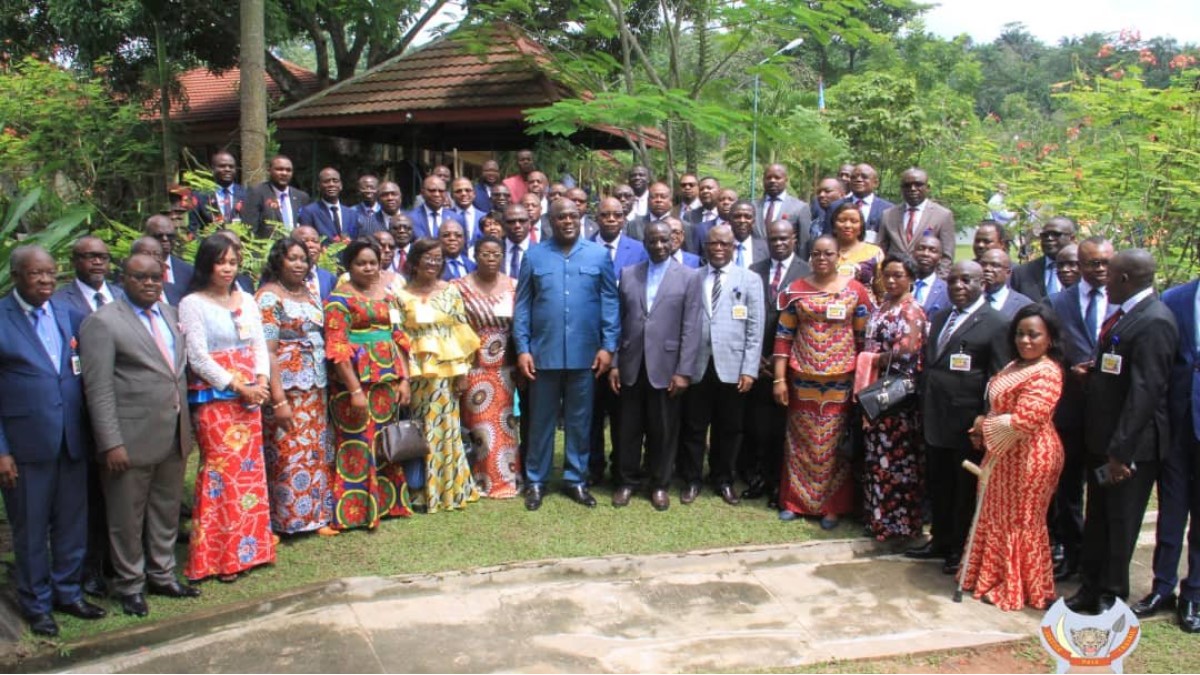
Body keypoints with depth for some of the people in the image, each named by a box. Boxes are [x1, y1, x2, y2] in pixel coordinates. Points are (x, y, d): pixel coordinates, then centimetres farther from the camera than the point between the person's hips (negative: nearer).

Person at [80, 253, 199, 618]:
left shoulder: (170, 315, 11)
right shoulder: (103, 322, -10)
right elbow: (98, 389, -13)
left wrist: (187, 425, 12)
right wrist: (111, 443, -17)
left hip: (174, 436, 6)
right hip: (131, 440, -6)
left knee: (167, 512, 18)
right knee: (128, 518, 8)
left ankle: (162, 575, 34)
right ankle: (130, 585, 25)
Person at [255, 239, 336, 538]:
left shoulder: (311, 295, 13)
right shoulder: (269, 296, -8)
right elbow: (267, 351, -15)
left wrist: (324, 385, 9)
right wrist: (279, 400, -20)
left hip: (315, 389, 7)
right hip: (286, 387, -7)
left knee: (317, 453, 10)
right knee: (287, 454, -3)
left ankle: (316, 515, 21)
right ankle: (283, 520, 9)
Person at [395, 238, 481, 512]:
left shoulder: (451, 291, 4)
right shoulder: (403, 296, 2)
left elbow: (462, 334, 3)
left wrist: (462, 372, -1)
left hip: (446, 370, 1)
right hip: (417, 372, 0)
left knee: (446, 427, 5)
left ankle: (450, 488, 17)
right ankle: (422, 490, 15)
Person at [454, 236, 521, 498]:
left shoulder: (514, 286, 3)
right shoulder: (460, 287, -3)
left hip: (506, 368, 2)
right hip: (474, 367, -2)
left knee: (505, 423, 7)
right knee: (479, 423, 3)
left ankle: (506, 477, 19)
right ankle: (481, 479, 15)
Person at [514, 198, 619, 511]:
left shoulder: (599, 254, 2)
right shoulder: (534, 255, 3)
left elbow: (609, 302, 1)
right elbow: (522, 305, 2)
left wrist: (608, 345, -5)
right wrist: (522, 348, -4)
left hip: (585, 353, 0)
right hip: (543, 352, 0)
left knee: (579, 420, 10)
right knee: (541, 419, 10)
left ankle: (576, 479, 22)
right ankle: (536, 480, 21)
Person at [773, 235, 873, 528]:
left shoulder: (856, 291, -1)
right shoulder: (795, 290, 2)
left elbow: (864, 338, 2)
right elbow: (783, 336, 1)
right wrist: (779, 378, -3)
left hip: (841, 380, -1)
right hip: (802, 378, 1)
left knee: (834, 442, 5)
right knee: (801, 439, 9)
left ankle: (832, 505, 18)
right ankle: (794, 500, 22)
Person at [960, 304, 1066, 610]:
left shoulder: (1046, 373, -21)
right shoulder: (1016, 366, 10)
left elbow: (1023, 421, -27)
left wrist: (985, 425, -13)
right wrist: (984, 430, 3)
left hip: (1028, 456, -9)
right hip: (1006, 455, 9)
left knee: (1020, 522, 5)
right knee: (999, 517, 17)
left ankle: (1016, 590, 21)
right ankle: (998, 579, 32)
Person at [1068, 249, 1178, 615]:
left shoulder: (1154, 322, -20)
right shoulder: (1123, 314, 9)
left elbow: (1145, 390, -24)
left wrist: (1121, 450, -24)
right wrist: (1092, 369, -1)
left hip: (1131, 445, -9)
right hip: (1102, 439, 9)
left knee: (1120, 525, 6)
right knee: (1097, 519, 18)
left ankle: (1109, 597, 20)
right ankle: (1091, 588, 30)